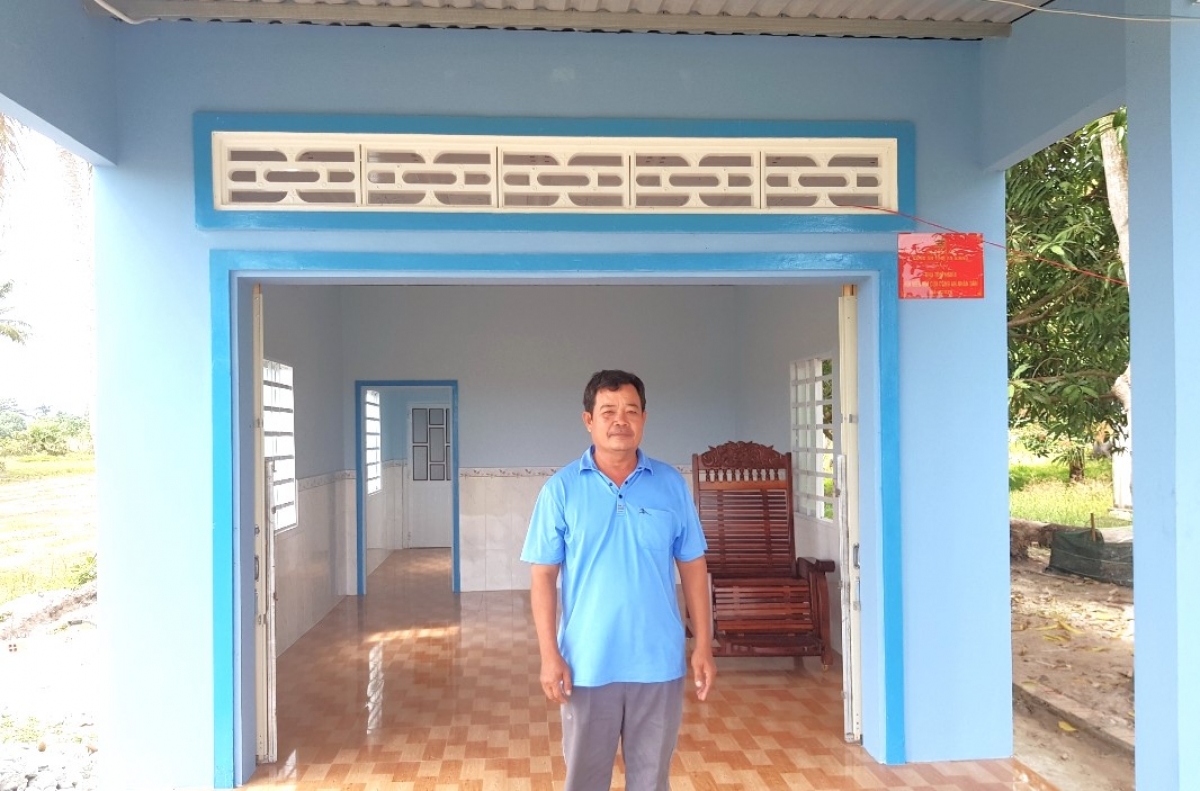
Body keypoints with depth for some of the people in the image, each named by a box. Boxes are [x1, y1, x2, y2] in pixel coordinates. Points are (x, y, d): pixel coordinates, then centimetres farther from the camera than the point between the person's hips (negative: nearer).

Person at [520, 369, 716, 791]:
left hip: (659, 662, 1)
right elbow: (543, 575, -4)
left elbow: (692, 567, 4)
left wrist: (703, 645, 1)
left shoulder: (671, 484, -1)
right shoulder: (561, 488, -5)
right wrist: (549, 654, -9)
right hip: (588, 664, -1)